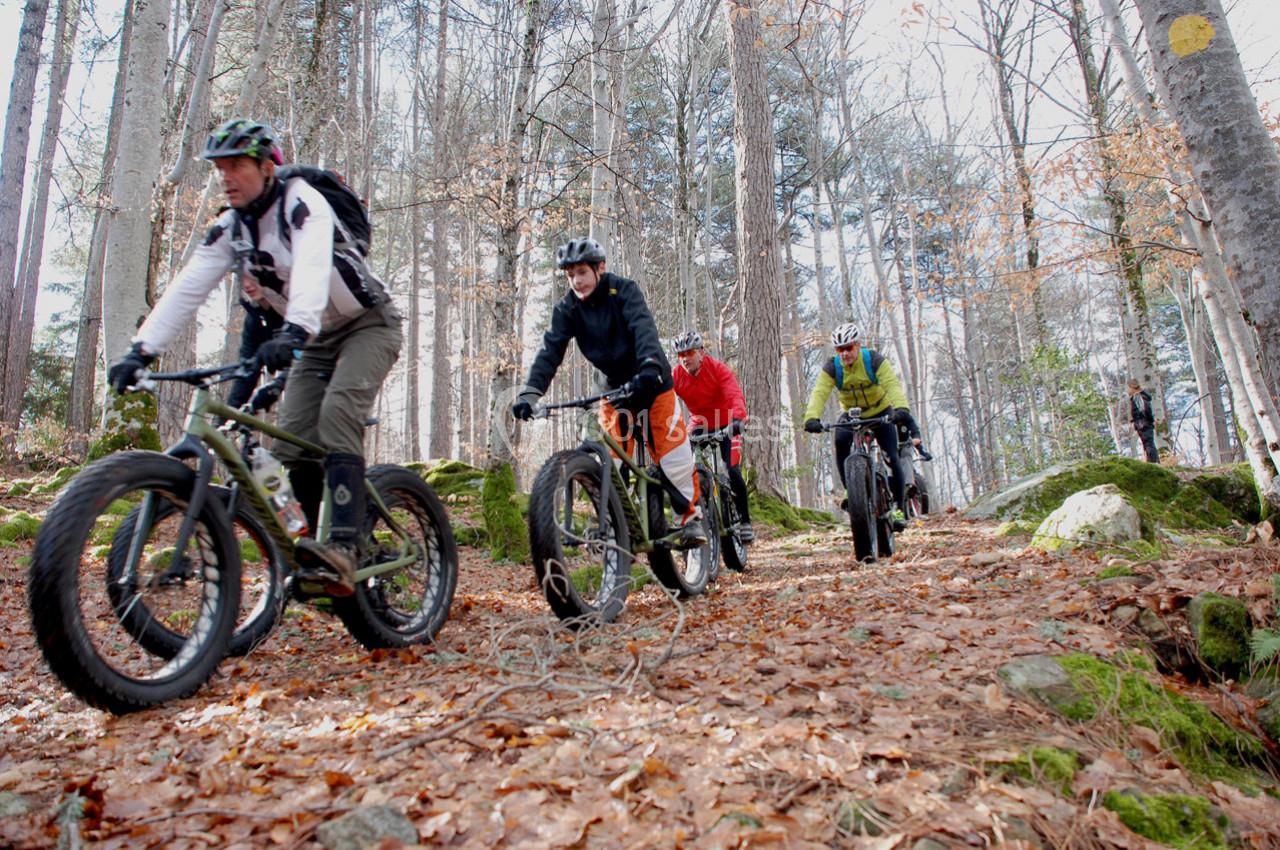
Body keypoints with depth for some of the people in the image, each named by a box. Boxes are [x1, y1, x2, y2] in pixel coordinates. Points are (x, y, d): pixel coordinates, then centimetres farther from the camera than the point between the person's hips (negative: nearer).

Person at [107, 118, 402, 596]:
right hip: (318, 340, 7)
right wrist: (142, 349, -21)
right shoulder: (229, 229, 1)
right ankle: (318, 545, 4)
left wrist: (294, 330, -54)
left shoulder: (302, 202, -18)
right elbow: (186, 289, -8)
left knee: (336, 416, -29)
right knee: (291, 440, -7)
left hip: (367, 326, -7)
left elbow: (313, 266, -37)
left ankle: (344, 549, -37)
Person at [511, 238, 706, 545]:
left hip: (651, 381, -3)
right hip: (615, 386, 4)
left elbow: (644, 327, -32)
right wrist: (530, 393, -33)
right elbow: (551, 350, -18)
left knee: (673, 454, -8)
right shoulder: (567, 309, -7)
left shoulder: (624, 290, -16)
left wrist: (650, 365, -52)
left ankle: (691, 517, 9)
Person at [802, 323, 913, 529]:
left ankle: (899, 507, 5)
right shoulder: (831, 367, -17)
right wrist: (812, 417, -51)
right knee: (841, 440, -30)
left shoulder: (874, 360, -22)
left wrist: (901, 408, -56)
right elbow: (819, 393, -31)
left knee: (892, 458, -13)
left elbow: (893, 385, -36)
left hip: (881, 413, -1)